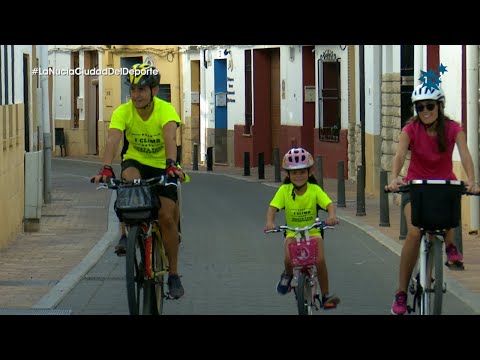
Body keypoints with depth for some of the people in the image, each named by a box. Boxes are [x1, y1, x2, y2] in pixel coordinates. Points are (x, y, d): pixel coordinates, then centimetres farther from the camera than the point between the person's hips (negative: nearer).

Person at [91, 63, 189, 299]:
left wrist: (171, 164, -59)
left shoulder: (165, 110, -24)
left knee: (167, 217, -12)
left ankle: (173, 274, 2)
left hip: (161, 166, -1)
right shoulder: (123, 112, -19)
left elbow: (170, 138, -41)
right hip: (136, 161, 1)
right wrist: (106, 168, -51)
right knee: (129, 178, -36)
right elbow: (113, 140, -33)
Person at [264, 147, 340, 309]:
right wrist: (269, 222, -35)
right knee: (288, 259, -26)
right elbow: (273, 207, -15)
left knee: (320, 260, -23)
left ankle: (326, 295, -5)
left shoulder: (315, 189, -9)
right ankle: (287, 275, 13)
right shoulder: (284, 190, -8)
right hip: (292, 232, 0)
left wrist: (332, 216, -41)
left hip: (312, 231, 0)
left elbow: (330, 204, -19)